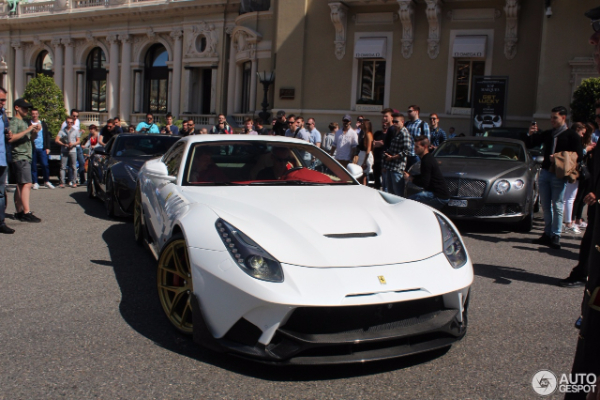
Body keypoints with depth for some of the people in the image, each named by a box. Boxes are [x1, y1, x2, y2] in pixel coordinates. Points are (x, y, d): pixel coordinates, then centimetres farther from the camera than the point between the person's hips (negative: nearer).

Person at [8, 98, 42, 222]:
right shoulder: (14, 121, -7)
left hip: (26, 157, 10)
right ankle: (26, 213, -21)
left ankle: (19, 212, 14)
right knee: (27, 184, -17)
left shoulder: (23, 122, 22)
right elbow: (11, 138, -20)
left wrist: (34, 132, 10)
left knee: (21, 185, 10)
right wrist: (27, 131, -22)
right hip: (20, 157, -10)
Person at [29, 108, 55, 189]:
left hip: (42, 148, 2)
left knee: (45, 165, -4)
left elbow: (47, 135, 11)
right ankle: (35, 183, 11)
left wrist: (47, 147, 6)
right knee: (33, 166, 2)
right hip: (33, 148, -1)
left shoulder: (43, 123, 13)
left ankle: (46, 181, 10)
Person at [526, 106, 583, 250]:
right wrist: (530, 135, -3)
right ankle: (547, 234, 15)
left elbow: (578, 156, -7)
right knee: (546, 206, 8)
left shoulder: (572, 136, 1)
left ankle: (555, 236, -1)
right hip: (545, 172, 5)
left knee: (557, 206, -5)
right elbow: (530, 145, 15)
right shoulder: (547, 134, 16)